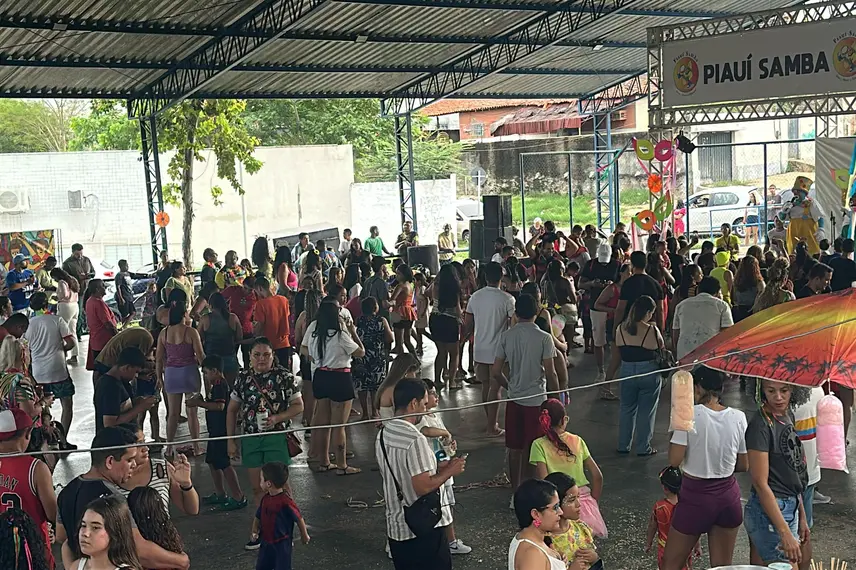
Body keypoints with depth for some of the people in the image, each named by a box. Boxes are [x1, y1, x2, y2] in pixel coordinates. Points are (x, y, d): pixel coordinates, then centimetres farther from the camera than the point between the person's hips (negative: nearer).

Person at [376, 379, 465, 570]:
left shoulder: (383, 435, 5)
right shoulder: (415, 440, -22)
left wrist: (437, 468, 12)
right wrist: (450, 471, -9)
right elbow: (423, 487, -24)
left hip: (396, 527, 8)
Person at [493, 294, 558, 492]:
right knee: (531, 451, 6)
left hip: (514, 399, 3)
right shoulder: (544, 338, -12)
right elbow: (550, 373, -12)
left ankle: (515, 491, 21)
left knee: (514, 449, 13)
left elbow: (496, 372, -1)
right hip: (537, 400, -3)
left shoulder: (506, 336, -2)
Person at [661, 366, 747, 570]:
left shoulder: (689, 414, -16)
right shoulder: (738, 418, -4)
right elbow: (744, 465, 4)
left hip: (696, 496, -4)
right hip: (728, 497, 4)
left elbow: (674, 460, -17)